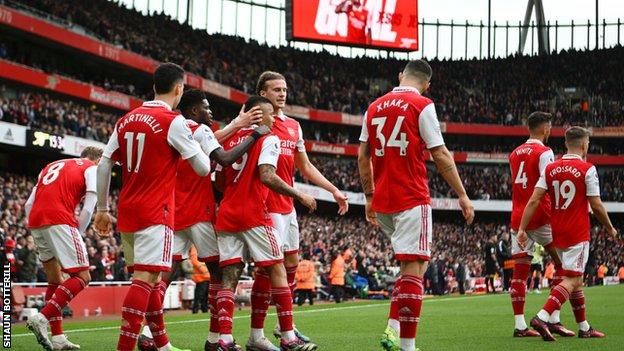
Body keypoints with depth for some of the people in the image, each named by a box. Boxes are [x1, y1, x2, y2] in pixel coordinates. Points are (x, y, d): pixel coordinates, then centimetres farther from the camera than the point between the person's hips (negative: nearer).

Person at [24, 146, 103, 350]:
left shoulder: (52, 166, 31)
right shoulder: (91, 168, 13)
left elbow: (29, 204, 23)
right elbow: (88, 208, -1)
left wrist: (33, 235, 24)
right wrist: (78, 233, 7)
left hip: (35, 222, 7)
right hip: (59, 221, -7)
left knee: (55, 279, 17)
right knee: (82, 277, -4)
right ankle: (42, 318, -19)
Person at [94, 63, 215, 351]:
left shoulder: (126, 120, 11)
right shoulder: (173, 122, -9)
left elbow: (103, 165, 11)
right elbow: (203, 168, -5)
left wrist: (102, 209, 17)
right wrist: (200, 143, 16)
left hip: (127, 212, 7)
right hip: (156, 213, -7)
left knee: (150, 278, 15)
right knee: (145, 278, -12)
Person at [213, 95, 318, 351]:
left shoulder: (231, 140, 16)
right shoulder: (268, 140, -4)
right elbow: (267, 176, -18)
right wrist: (299, 196, -10)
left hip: (227, 214, 6)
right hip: (254, 215, -6)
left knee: (229, 275, 2)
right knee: (277, 271, 2)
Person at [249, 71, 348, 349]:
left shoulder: (293, 126, 16)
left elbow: (305, 167, 24)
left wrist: (334, 190, 20)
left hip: (287, 206, 9)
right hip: (268, 207, -8)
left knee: (291, 263, 15)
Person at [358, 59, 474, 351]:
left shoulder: (374, 107, 12)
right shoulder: (422, 106, -5)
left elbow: (363, 157, 14)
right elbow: (441, 156, -7)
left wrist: (369, 197, 22)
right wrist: (462, 195, -1)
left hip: (382, 202, 7)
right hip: (412, 200, -7)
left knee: (415, 262, 19)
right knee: (414, 268, -5)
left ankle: (393, 327, 7)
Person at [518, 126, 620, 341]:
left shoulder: (550, 169, 5)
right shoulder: (587, 170, -9)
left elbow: (534, 200, -2)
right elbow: (596, 206, -8)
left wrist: (522, 229, -2)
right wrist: (610, 229, 7)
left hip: (557, 233, 7)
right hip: (578, 234, -7)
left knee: (576, 279, 17)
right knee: (571, 281, -8)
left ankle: (584, 328, 23)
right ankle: (542, 318, -25)